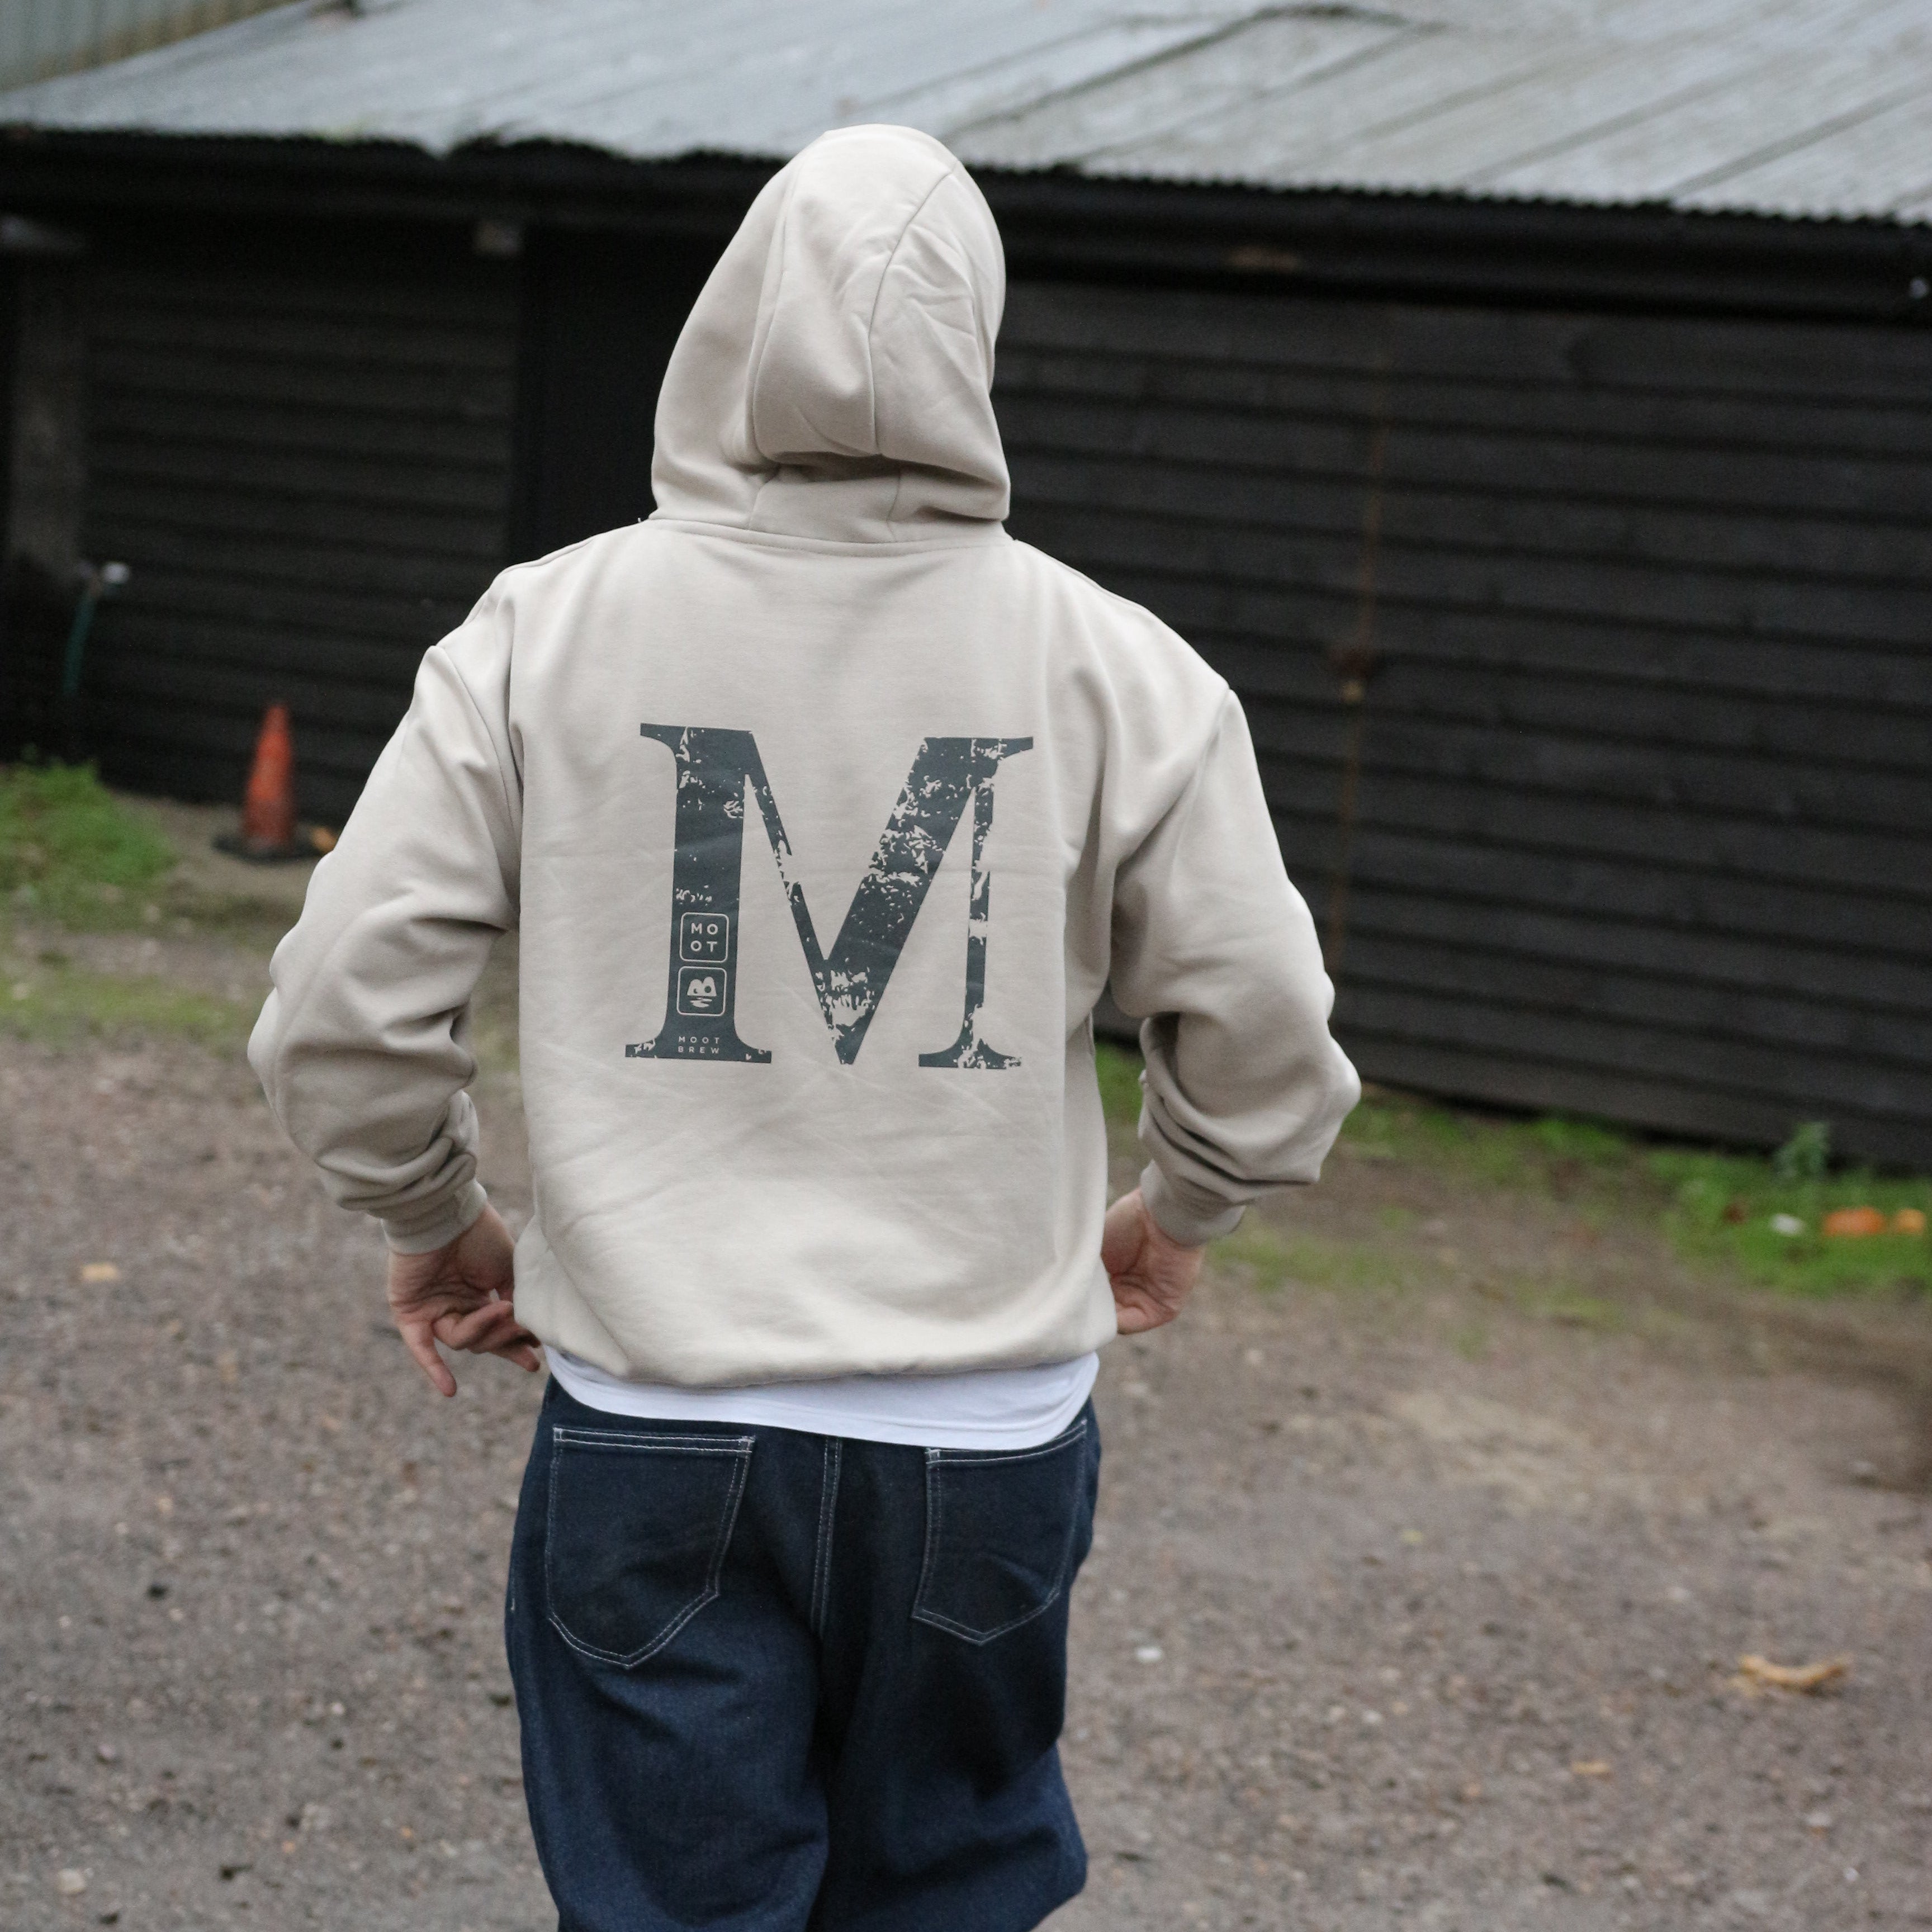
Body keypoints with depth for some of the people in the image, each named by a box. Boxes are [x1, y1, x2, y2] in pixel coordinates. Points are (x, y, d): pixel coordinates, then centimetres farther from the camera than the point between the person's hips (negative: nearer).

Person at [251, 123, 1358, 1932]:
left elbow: (342, 1003, -3)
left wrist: (434, 1222, 16)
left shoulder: (545, 629, -6)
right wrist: (1171, 1219, 21)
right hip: (986, 1435, 1)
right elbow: (1266, 1038, 0)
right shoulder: (1112, 664, -6)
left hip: (649, 1430, 0)